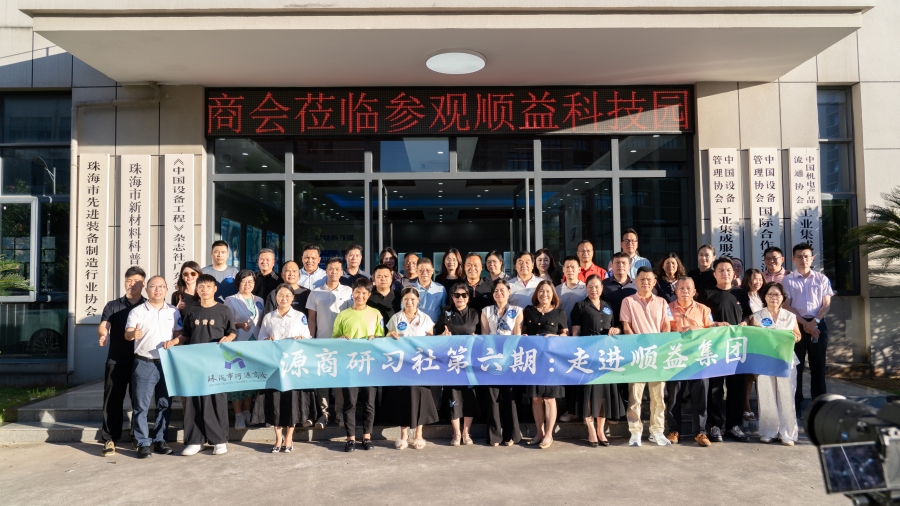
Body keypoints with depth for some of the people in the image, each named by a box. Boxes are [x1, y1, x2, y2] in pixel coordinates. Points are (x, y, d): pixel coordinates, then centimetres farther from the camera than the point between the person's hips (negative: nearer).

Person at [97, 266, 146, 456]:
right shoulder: (112, 306, 8)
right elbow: (103, 325, -7)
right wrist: (102, 335, -28)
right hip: (116, 360, 0)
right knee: (113, 400, 1)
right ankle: (109, 439, 9)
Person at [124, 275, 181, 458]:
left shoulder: (174, 312, 8)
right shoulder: (137, 311, 0)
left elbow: (180, 333, 8)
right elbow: (127, 334, -9)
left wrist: (173, 341, -13)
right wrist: (133, 334, -31)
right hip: (144, 364, -3)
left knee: (165, 404, 8)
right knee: (141, 405, -1)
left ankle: (159, 440, 19)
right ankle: (143, 443, 7)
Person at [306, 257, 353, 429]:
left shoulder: (349, 292, 3)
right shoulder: (316, 293, 5)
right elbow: (312, 319, 6)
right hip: (321, 341, 1)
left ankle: (340, 412, 10)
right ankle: (323, 413, 10)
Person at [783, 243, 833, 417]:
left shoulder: (821, 279, 6)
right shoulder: (788, 280, 2)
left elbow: (827, 305, 3)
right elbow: (786, 306, -3)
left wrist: (815, 322, -11)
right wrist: (805, 323, -11)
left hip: (818, 324, 1)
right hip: (796, 325, -1)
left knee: (818, 366, 6)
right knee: (795, 365, 1)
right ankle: (795, 405, 8)